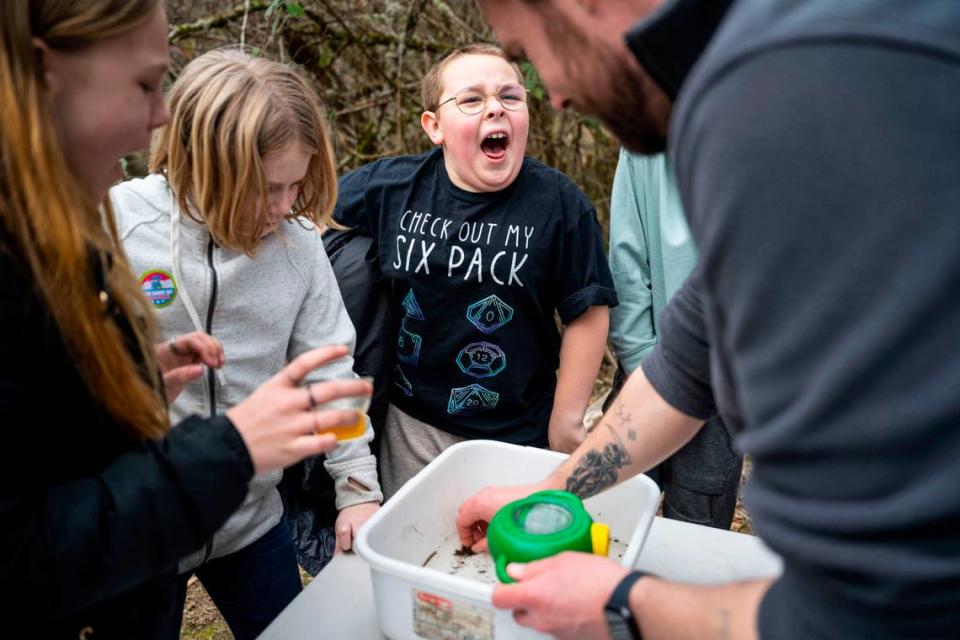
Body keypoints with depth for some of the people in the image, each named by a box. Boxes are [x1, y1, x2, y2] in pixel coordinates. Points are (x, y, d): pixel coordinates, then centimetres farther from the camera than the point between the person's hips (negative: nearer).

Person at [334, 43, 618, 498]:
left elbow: (587, 312, -9)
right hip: (410, 422, 3)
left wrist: (567, 419, -6)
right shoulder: (389, 187, -8)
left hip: (518, 433, -2)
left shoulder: (559, 202, -14)